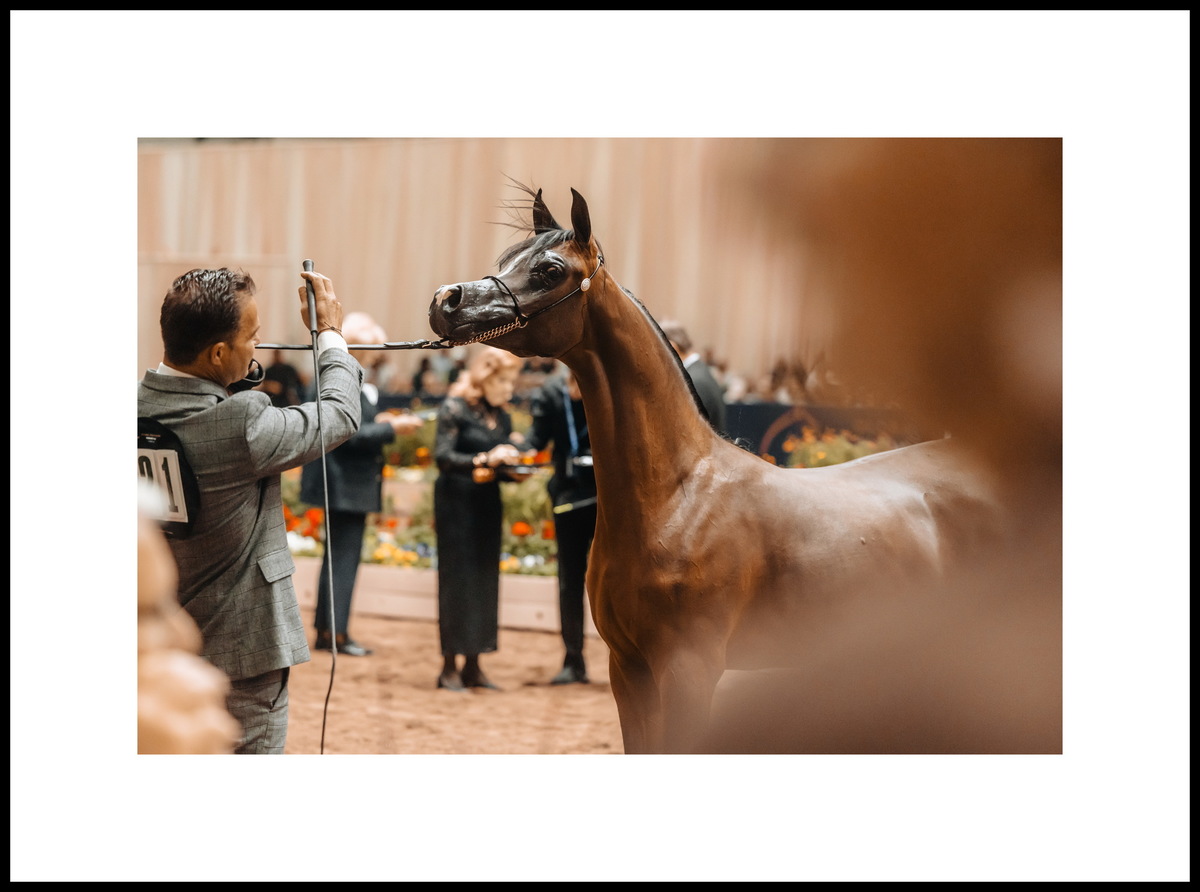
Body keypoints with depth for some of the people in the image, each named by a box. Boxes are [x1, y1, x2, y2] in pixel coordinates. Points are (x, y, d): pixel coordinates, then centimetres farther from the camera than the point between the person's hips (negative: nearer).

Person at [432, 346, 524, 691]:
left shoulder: (502, 415, 10)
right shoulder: (455, 408, -8)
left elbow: (504, 457, 13)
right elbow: (443, 456, -16)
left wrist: (513, 464, -9)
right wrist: (485, 459, -24)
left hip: (488, 505, 6)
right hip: (457, 503, -6)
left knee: (484, 582, 7)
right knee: (456, 581, -3)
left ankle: (473, 666, 14)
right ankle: (450, 666, 3)